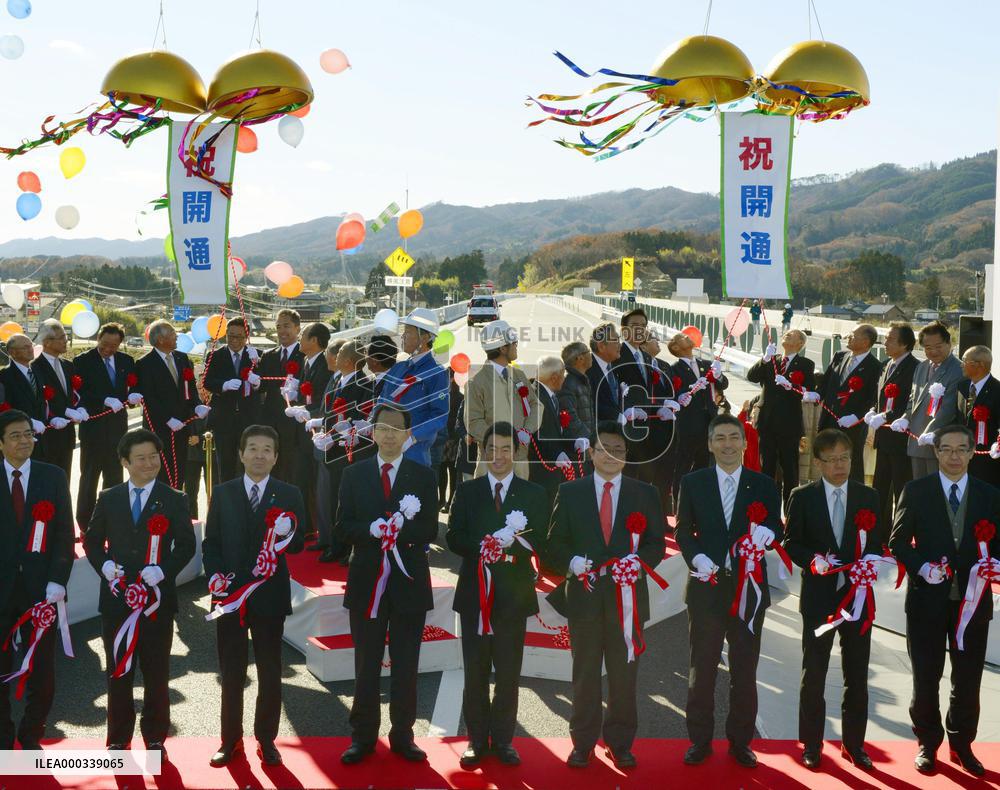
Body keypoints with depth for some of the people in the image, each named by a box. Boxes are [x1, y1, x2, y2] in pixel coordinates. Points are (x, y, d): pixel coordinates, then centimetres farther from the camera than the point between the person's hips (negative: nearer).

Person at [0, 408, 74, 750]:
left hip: (40, 590, 0)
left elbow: (64, 535, 1)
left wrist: (56, 582, -9)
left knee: (43, 676, 4)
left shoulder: (54, 477, 3)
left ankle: (30, 737, 23)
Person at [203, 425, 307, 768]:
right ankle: (231, 740, 23)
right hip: (230, 593, 1)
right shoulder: (223, 493, 5)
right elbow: (210, 541, 6)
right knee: (231, 672, 10)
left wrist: (286, 536, -23)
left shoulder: (289, 495, 1)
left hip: (269, 594, -1)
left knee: (270, 672, 8)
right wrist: (214, 575, -8)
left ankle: (266, 739, 21)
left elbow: (299, 544, -2)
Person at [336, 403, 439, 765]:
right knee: (366, 666, 8)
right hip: (367, 581, 0)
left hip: (408, 582, 0)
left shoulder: (424, 476, 3)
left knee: (406, 666, 7)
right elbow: (343, 527, 0)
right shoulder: (354, 474, 6)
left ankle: (403, 736, 18)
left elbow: (429, 530, -4)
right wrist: (375, 530, -19)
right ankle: (363, 736, 18)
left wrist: (395, 532, -20)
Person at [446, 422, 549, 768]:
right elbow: (454, 537, 1)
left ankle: (503, 740, 16)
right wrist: (483, 547, -17)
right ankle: (477, 740, 16)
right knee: (475, 671, 6)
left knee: (508, 671, 5)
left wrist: (507, 545, -18)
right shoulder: (467, 491, 9)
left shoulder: (534, 494, 6)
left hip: (513, 592, -1)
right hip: (475, 590, 1)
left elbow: (540, 541, -2)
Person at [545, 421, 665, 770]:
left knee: (624, 673, 6)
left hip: (627, 596, 0)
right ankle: (583, 742, 18)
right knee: (585, 674, 7)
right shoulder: (570, 492, 6)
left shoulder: (645, 494, 7)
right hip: (584, 596, 0)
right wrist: (572, 562, -14)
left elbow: (656, 543, 5)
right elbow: (555, 543, 5)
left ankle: (620, 742, 20)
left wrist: (640, 562, -15)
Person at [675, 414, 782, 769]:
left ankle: (740, 741, 22)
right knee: (701, 669, 8)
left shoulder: (763, 484, 4)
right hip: (706, 587, 0)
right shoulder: (693, 482, 3)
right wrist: (696, 557, -14)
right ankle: (700, 740, 20)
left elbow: (776, 528, 0)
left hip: (748, 588, 1)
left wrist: (767, 534, -24)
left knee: (745, 670, 9)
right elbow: (683, 530, 4)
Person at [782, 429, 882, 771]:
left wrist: (869, 560, -15)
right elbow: (791, 542, -1)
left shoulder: (869, 497, 5)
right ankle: (811, 746, 19)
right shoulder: (802, 497, -1)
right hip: (818, 598, -2)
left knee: (857, 676, 9)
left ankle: (854, 744, 23)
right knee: (813, 675, 7)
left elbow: (878, 542, 6)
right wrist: (813, 560, -19)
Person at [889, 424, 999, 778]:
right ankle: (928, 744, 24)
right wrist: (922, 567, -17)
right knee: (926, 677, 8)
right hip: (927, 598, -2)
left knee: (968, 679, 10)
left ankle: (962, 744, 28)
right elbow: (898, 540, -1)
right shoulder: (916, 491, -1)